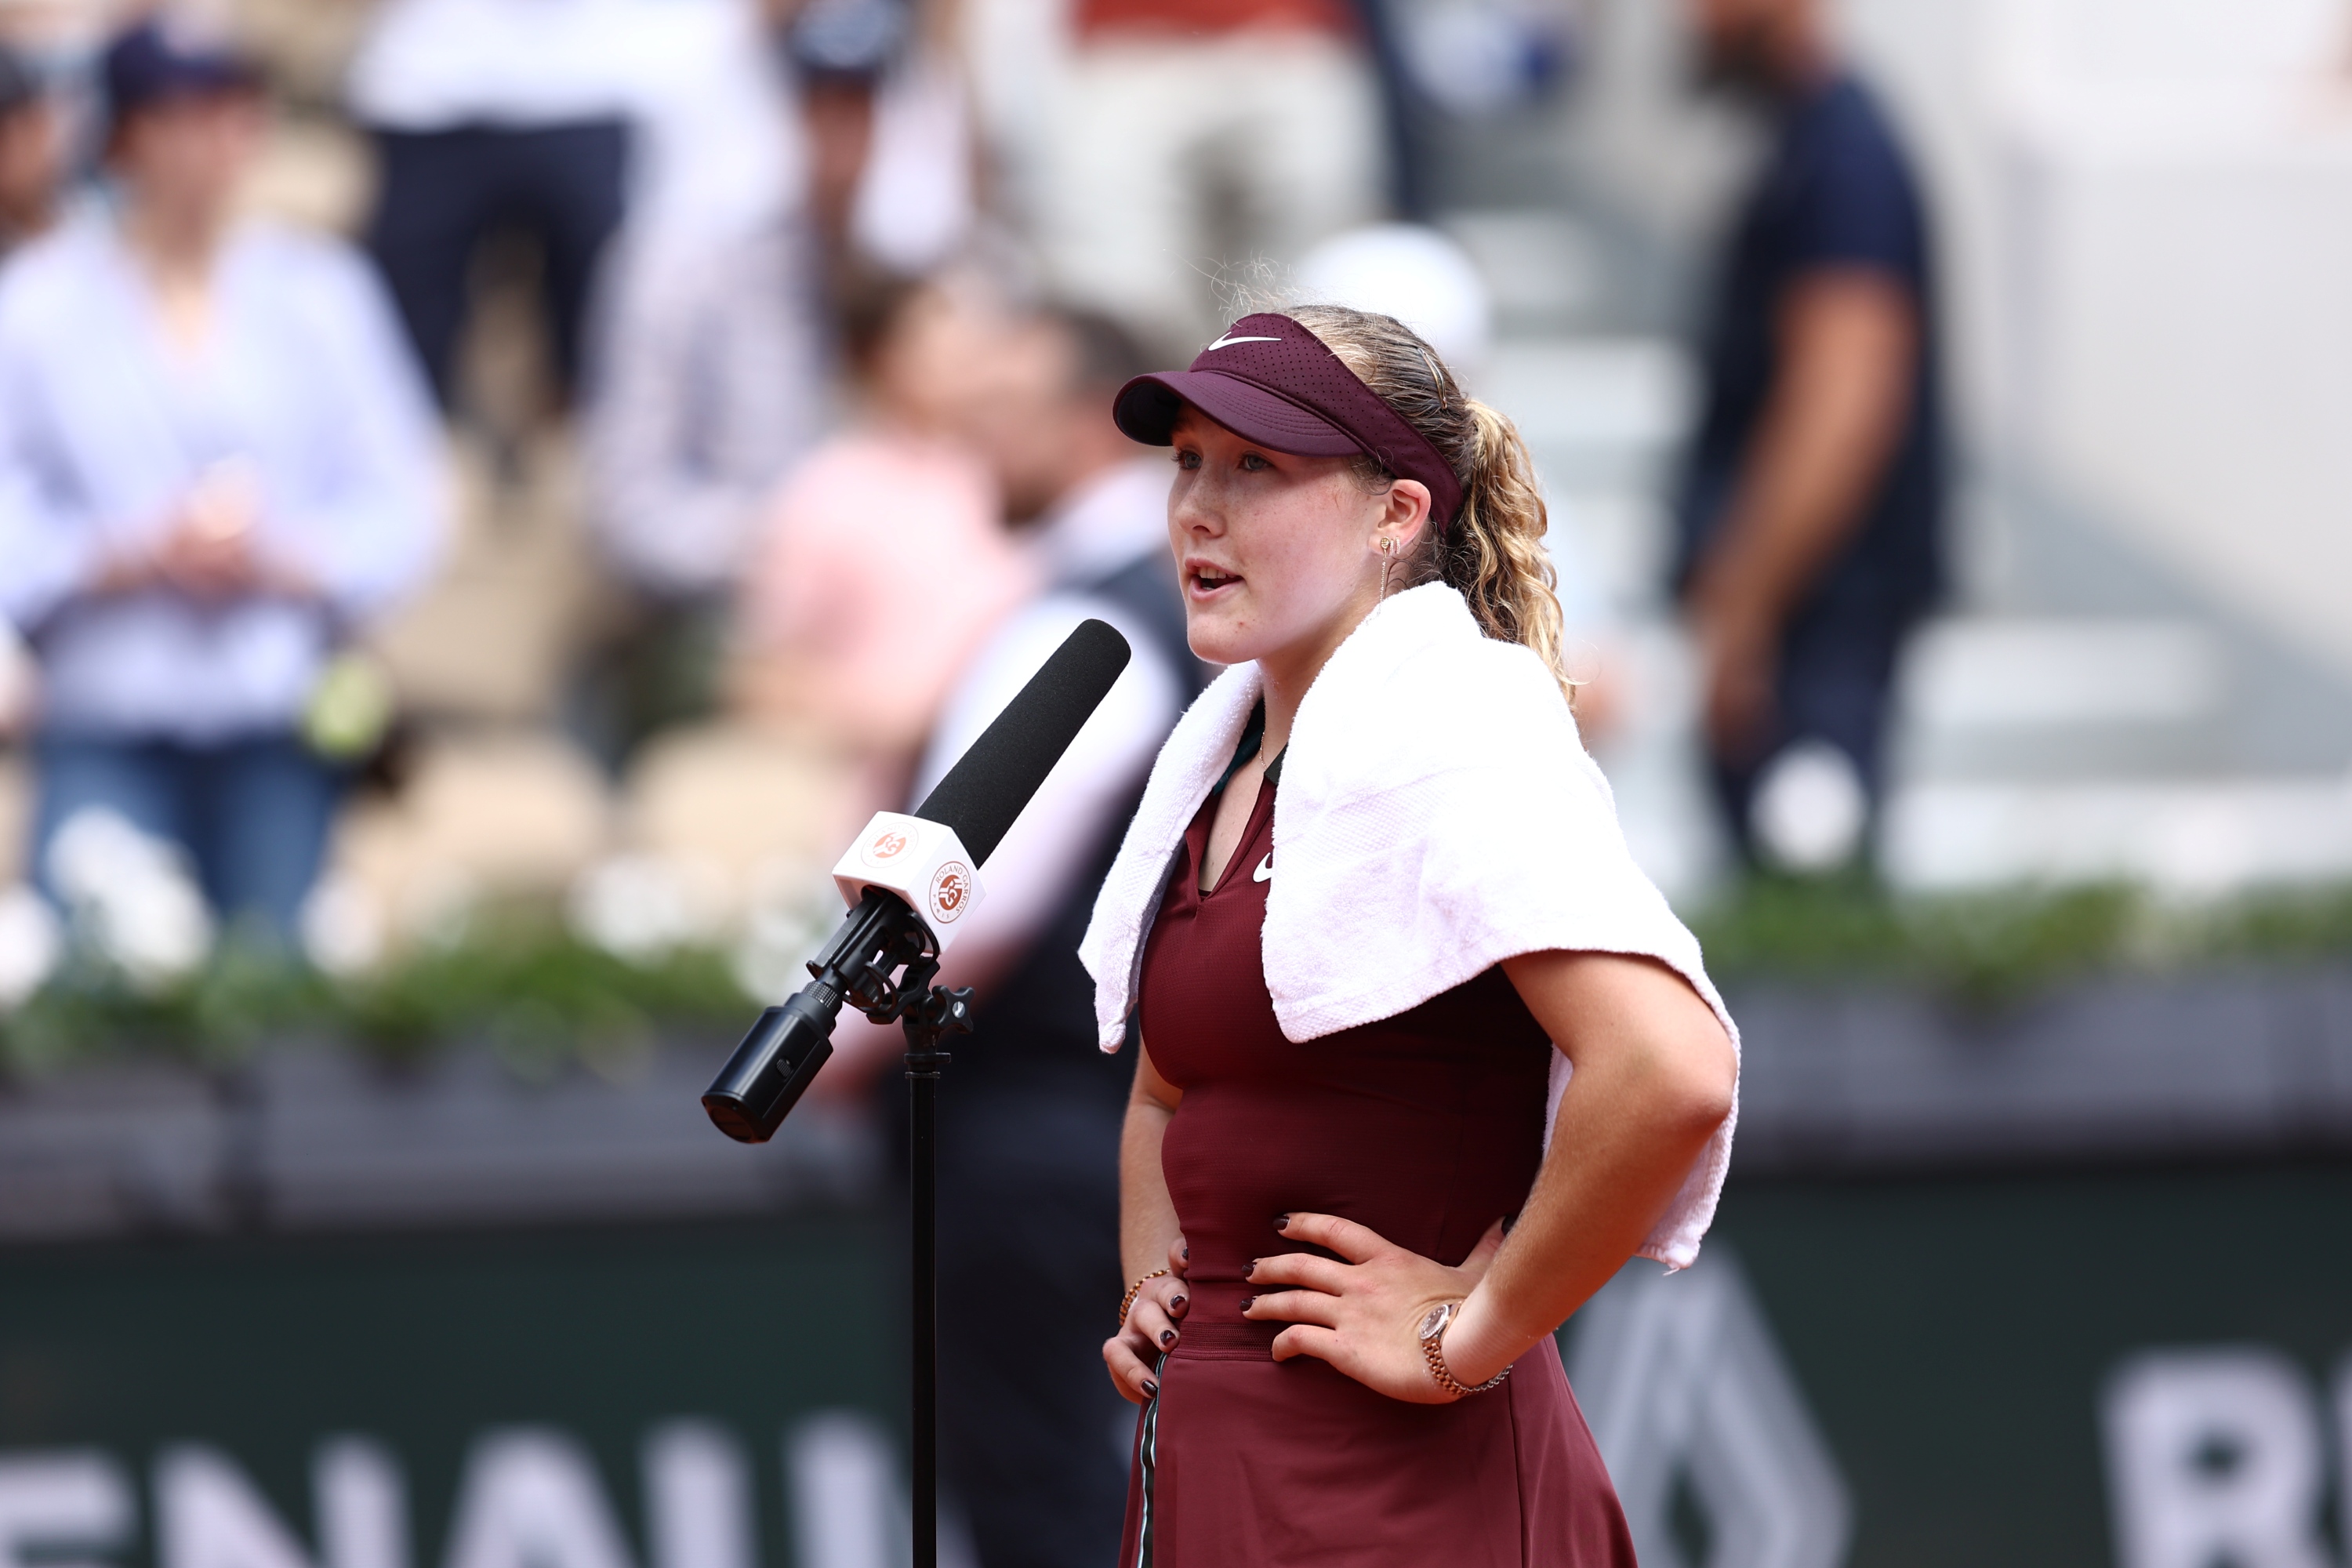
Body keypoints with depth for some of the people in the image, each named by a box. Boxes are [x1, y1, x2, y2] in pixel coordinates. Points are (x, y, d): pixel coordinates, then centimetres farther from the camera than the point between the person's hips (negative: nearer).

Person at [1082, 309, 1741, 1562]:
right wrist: (1152, 1290, 12)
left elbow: (1673, 1071, -28)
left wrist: (1470, 1334, -19)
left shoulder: (1442, 725, -14)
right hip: (1206, 1460, 8)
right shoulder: (1220, 756, 13)